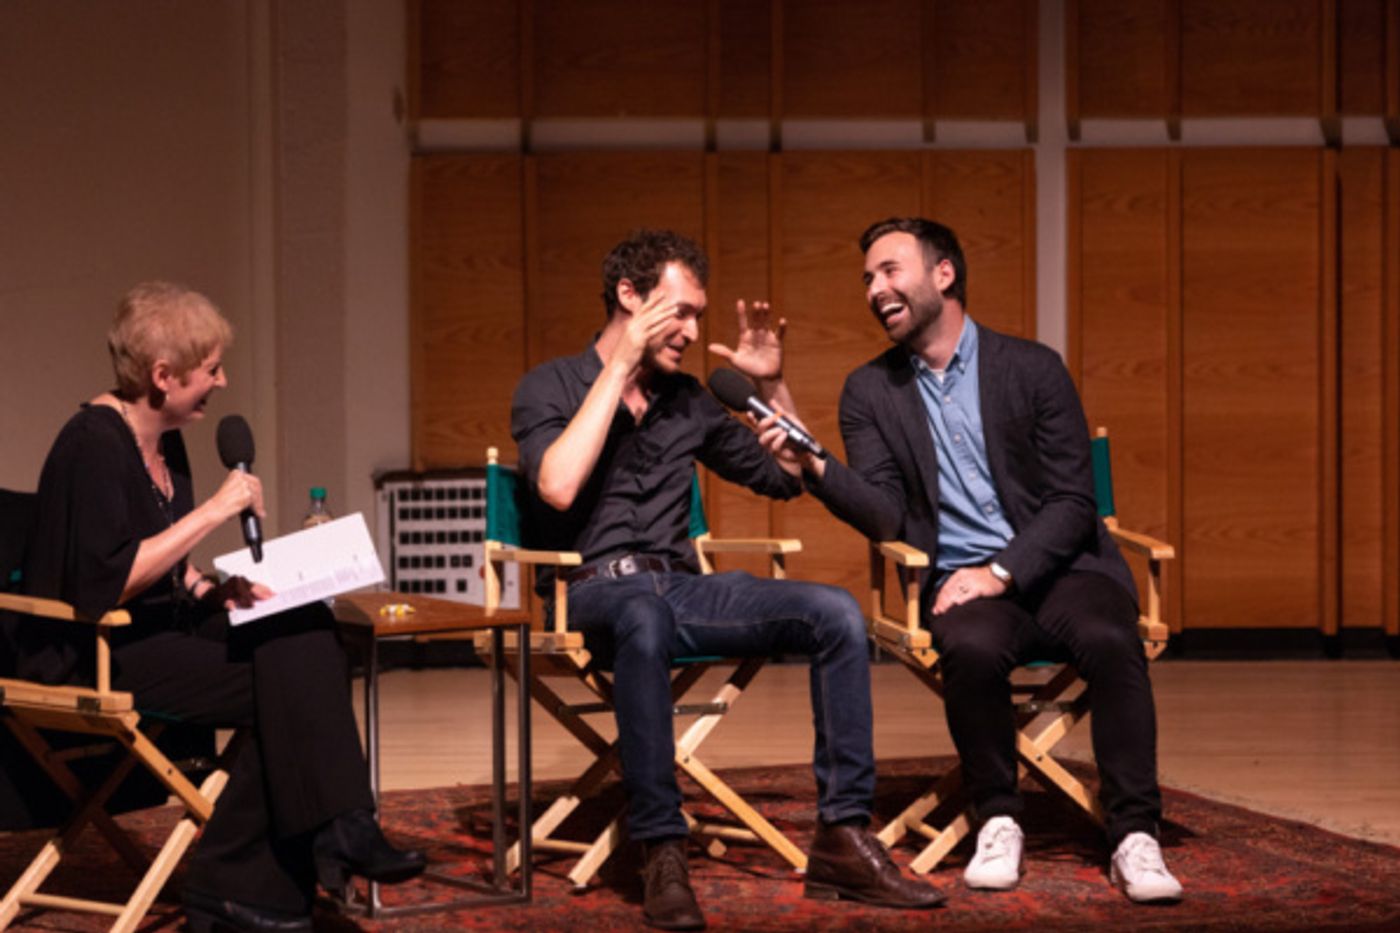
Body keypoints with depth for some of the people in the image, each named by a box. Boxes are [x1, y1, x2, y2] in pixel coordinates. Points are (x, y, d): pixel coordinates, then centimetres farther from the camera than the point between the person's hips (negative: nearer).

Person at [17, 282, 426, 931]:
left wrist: (211, 588, 2)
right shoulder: (94, 445, -16)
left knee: (303, 635, -15)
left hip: (154, 632, 9)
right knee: (282, 686, -23)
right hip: (90, 654, -9)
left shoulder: (166, 445, 12)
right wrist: (212, 513, -23)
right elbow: (103, 585, -26)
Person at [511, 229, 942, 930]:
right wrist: (620, 368, -14)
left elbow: (787, 478, 23)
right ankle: (663, 856, -38)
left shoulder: (686, 400, 16)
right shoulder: (548, 389, 2)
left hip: (679, 587, 5)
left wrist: (772, 384, 8)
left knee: (835, 613, -18)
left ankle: (842, 841, -18)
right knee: (645, 616, -42)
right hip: (595, 591, -5)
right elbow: (557, 487, -19)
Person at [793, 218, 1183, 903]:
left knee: (1110, 641, -32)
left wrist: (1002, 571, -15)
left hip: (1055, 569, 0)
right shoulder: (869, 392, 8)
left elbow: (1074, 500, -2)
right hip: (960, 582, 1)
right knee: (972, 650, -34)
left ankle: (1135, 838, -28)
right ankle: (998, 824, -16)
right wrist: (814, 469, -20)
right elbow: (886, 518, -2)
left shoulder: (1031, 368, 2)